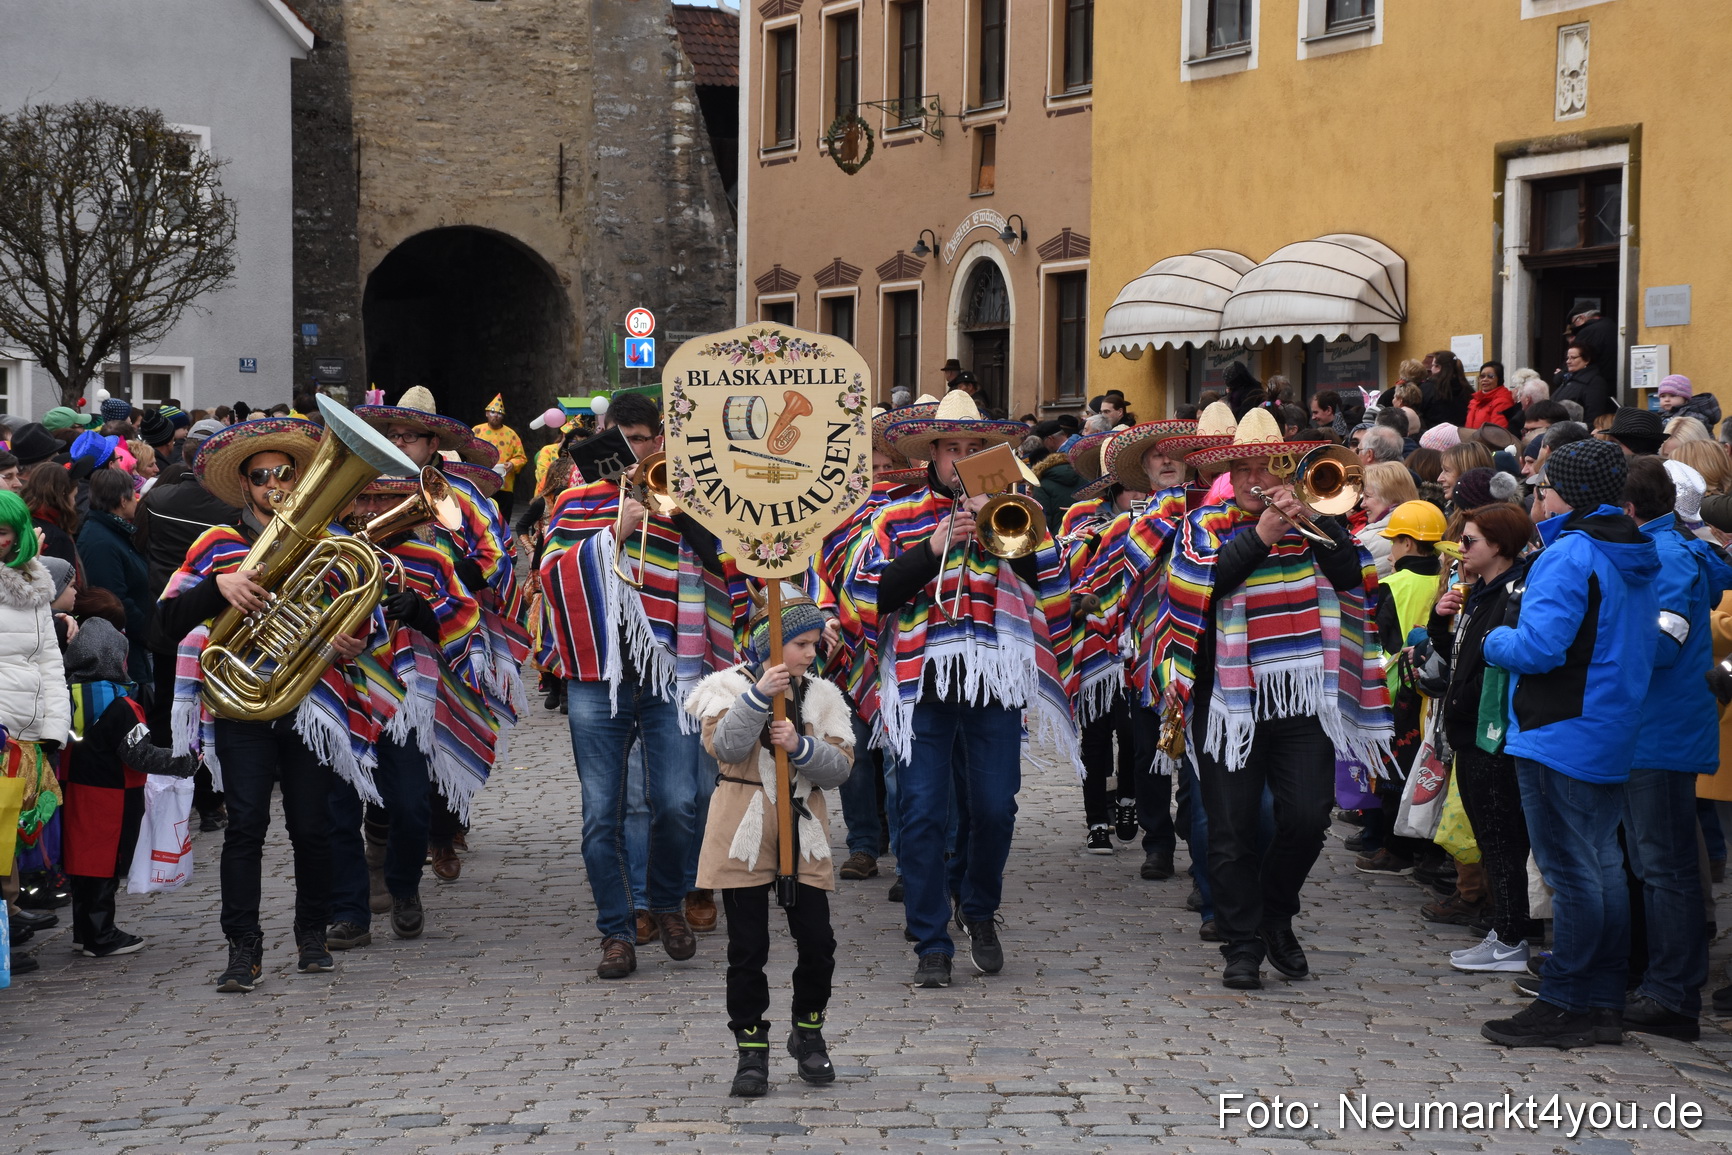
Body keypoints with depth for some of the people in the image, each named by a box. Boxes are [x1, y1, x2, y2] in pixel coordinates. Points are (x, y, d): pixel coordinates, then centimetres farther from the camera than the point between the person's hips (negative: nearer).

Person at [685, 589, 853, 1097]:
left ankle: (808, 1032, 23)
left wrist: (800, 746, -18)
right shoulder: (730, 687, -3)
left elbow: (840, 767, -1)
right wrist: (760, 695, -27)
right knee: (748, 947, 1)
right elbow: (725, 747, -20)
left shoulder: (823, 695, 7)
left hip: (803, 832, 3)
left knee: (817, 941, 0)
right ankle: (752, 1049, 12)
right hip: (743, 833, -3)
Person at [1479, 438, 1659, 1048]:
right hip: (1612, 739, 9)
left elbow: (1538, 645, -25)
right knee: (1602, 866, 14)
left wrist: (1495, 641, -4)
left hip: (1561, 738, -9)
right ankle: (1603, 1003, 19)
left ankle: (1566, 1006, 1)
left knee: (1570, 872, -4)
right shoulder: (1634, 558, 12)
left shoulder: (1569, 555, -17)